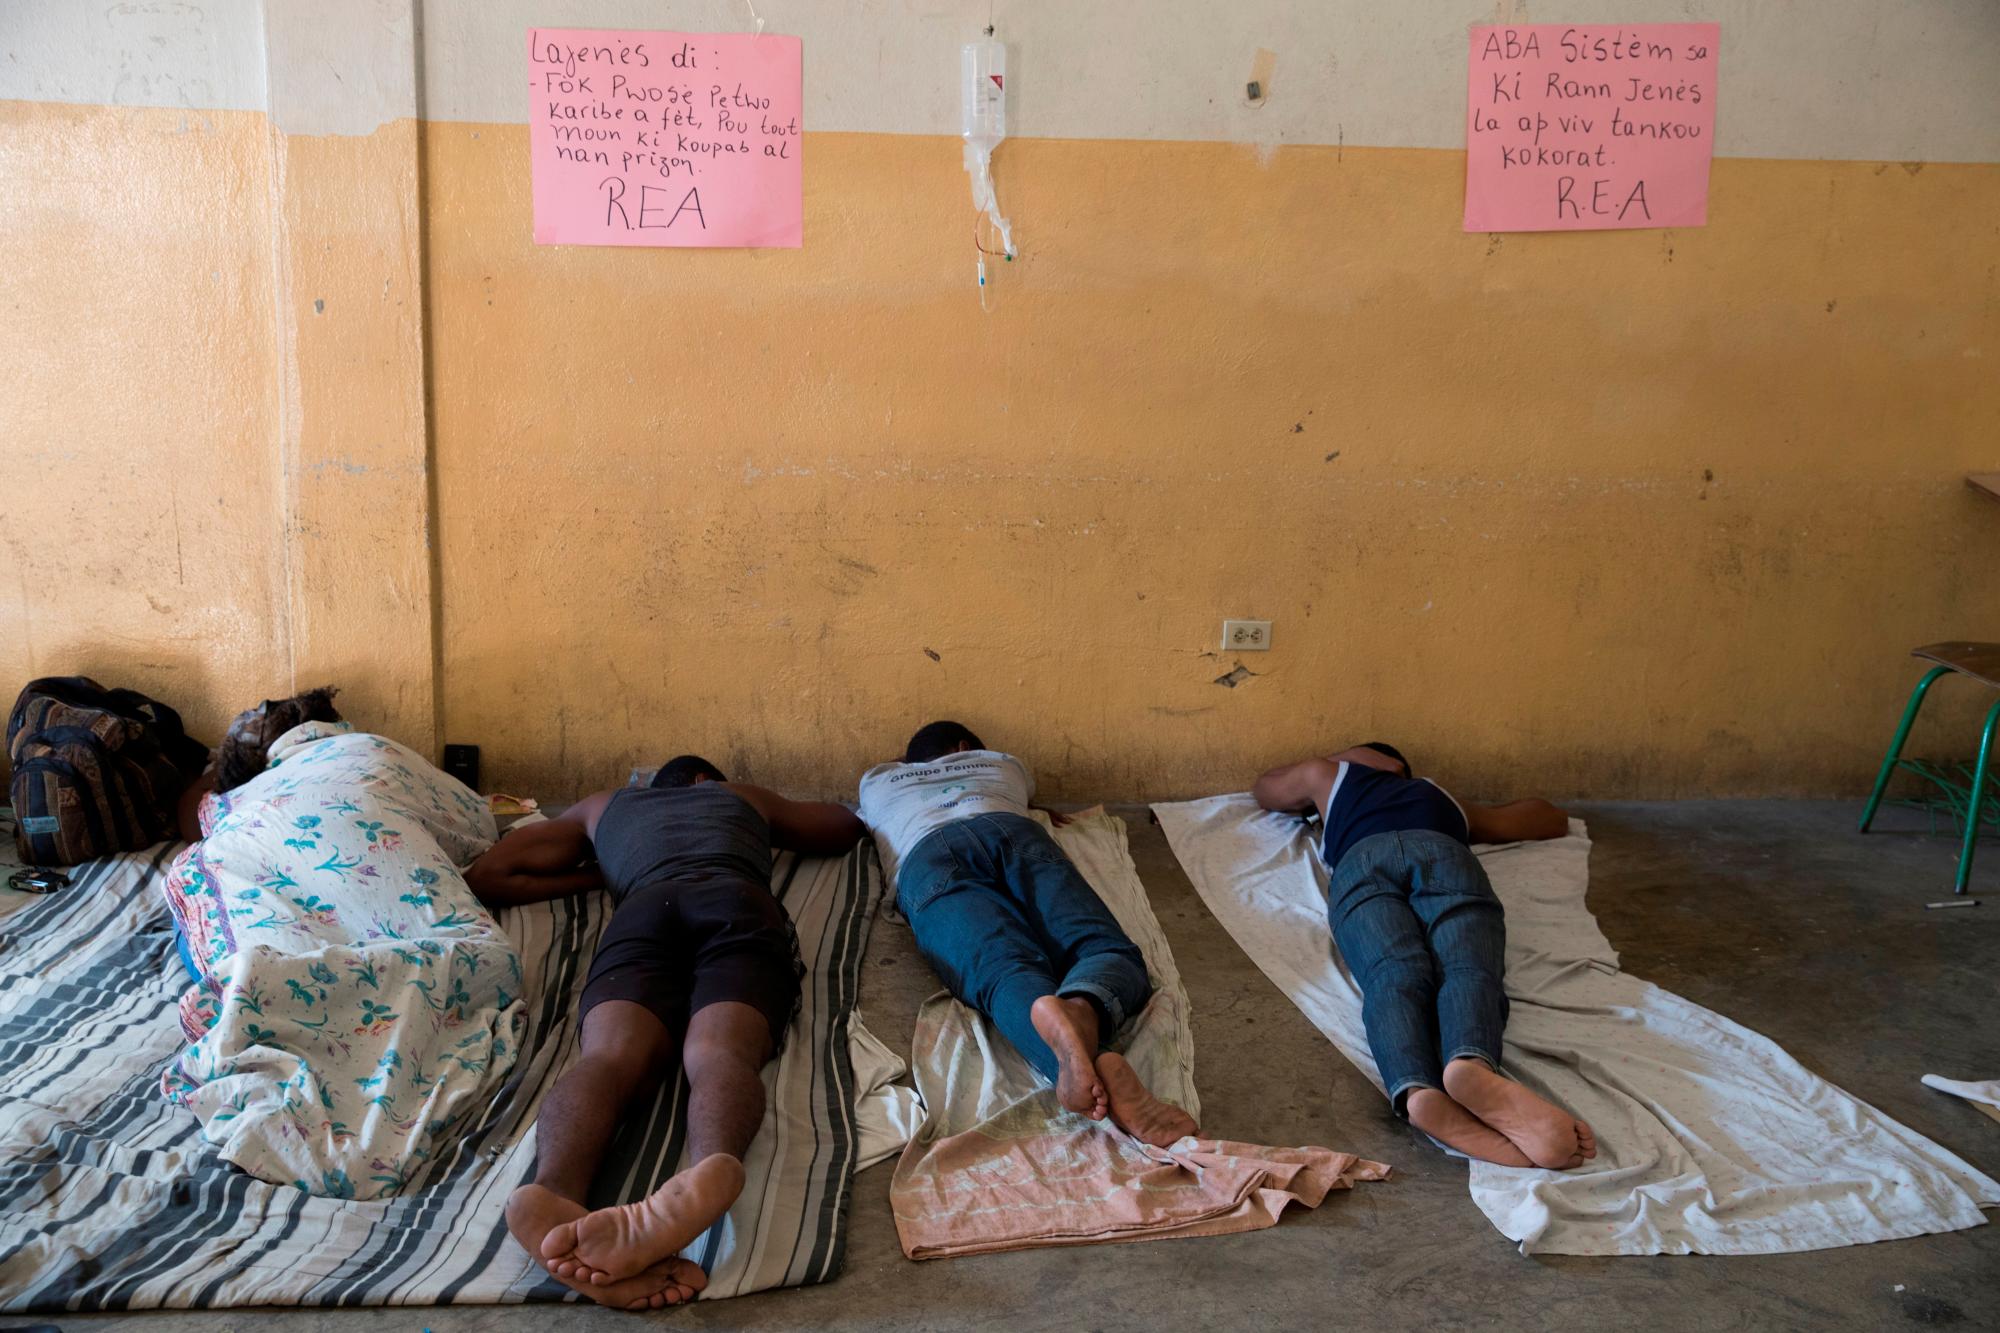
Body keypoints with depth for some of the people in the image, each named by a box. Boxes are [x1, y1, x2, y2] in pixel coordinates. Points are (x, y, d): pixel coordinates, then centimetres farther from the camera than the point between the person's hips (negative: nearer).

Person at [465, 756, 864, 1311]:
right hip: (739, 903, 0)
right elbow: (849, 824, 58)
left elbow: (487, 877, 40)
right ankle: (712, 1168, -62)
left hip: (643, 909, 0)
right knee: (719, 1053, -27)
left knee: (610, 1055, -25)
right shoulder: (745, 796, 44)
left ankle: (557, 1192, -59)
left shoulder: (600, 806, 43)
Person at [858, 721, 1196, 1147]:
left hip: (924, 857, 0)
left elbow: (861, 822, 66)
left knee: (1006, 971, -27)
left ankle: (1051, 1022, -65)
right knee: (1107, 950, -16)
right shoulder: (1002, 763, 44)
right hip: (1011, 830, 1)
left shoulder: (875, 782, 43)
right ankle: (1082, 1008, -55)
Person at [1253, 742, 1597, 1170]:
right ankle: (1471, 1063, -61)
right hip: (1443, 851, 1)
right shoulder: (1444, 797, 47)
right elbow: (1553, 820, 57)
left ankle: (1419, 1091, -59)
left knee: (1395, 976, -25)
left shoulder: (1329, 774, 44)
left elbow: (1264, 788, 64)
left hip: (1361, 859, -1)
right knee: (1467, 969, -25)